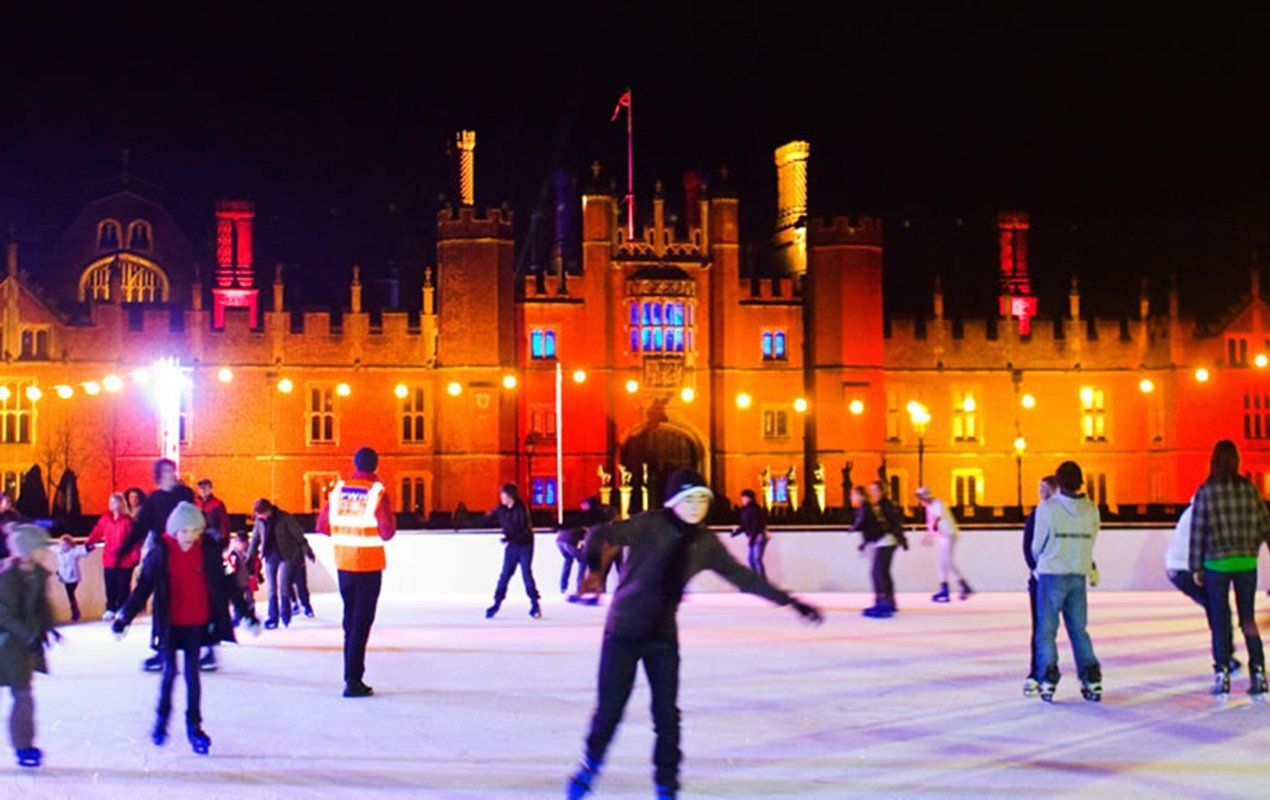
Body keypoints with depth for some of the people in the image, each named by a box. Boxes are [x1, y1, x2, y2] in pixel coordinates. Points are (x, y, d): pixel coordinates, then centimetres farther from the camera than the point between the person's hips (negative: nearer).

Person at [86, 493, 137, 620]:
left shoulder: (127, 520, -7)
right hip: (109, 559, 3)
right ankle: (111, 609, 18)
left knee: (123, 586, 3)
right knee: (110, 586, 8)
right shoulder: (105, 519, 4)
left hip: (124, 560, -3)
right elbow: (97, 532, 5)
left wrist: (135, 557, -11)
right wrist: (88, 542, -7)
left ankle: (122, 610, 12)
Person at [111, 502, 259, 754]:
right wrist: (124, 618, -6)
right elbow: (144, 586, -4)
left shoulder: (209, 550, -5)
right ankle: (161, 718, 29)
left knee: (193, 672, 5)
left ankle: (194, 725, 14)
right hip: (169, 623, -1)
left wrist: (247, 611, 9)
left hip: (197, 622, 1)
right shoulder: (160, 552, -10)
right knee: (170, 671, 7)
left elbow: (225, 583, 5)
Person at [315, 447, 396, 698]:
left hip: (343, 563, 5)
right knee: (361, 622, -2)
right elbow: (388, 531, -16)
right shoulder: (376, 492, -12)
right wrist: (372, 533, 5)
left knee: (350, 620, 15)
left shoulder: (339, 489, 2)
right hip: (369, 564, -5)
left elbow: (322, 525, 6)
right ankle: (353, 680, -6)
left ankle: (353, 677, 20)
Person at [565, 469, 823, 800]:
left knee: (667, 715, 2)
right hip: (624, 631, -4)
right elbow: (605, 535, -32)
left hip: (663, 635, 4)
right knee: (610, 709, 3)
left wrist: (792, 601, 7)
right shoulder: (651, 525, -17)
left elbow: (744, 577, 7)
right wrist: (594, 565, -54)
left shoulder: (705, 543, -1)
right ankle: (590, 766, 30)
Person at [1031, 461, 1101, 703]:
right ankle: (1092, 679, 6)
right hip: (1078, 576, 3)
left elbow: (1037, 546, -4)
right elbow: (1089, 544, 3)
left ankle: (1048, 678, -6)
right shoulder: (1091, 510, 0)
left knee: (1046, 630, 3)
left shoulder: (1047, 508, -10)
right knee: (1079, 629, 12)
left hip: (1051, 575, -3)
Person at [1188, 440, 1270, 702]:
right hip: (1247, 562, 2)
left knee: (1219, 621, 6)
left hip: (1217, 564, -2)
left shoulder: (1205, 491, -6)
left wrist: (1196, 567, 3)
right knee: (1248, 618, 11)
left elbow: (1197, 531, -5)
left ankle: (1222, 674, 3)